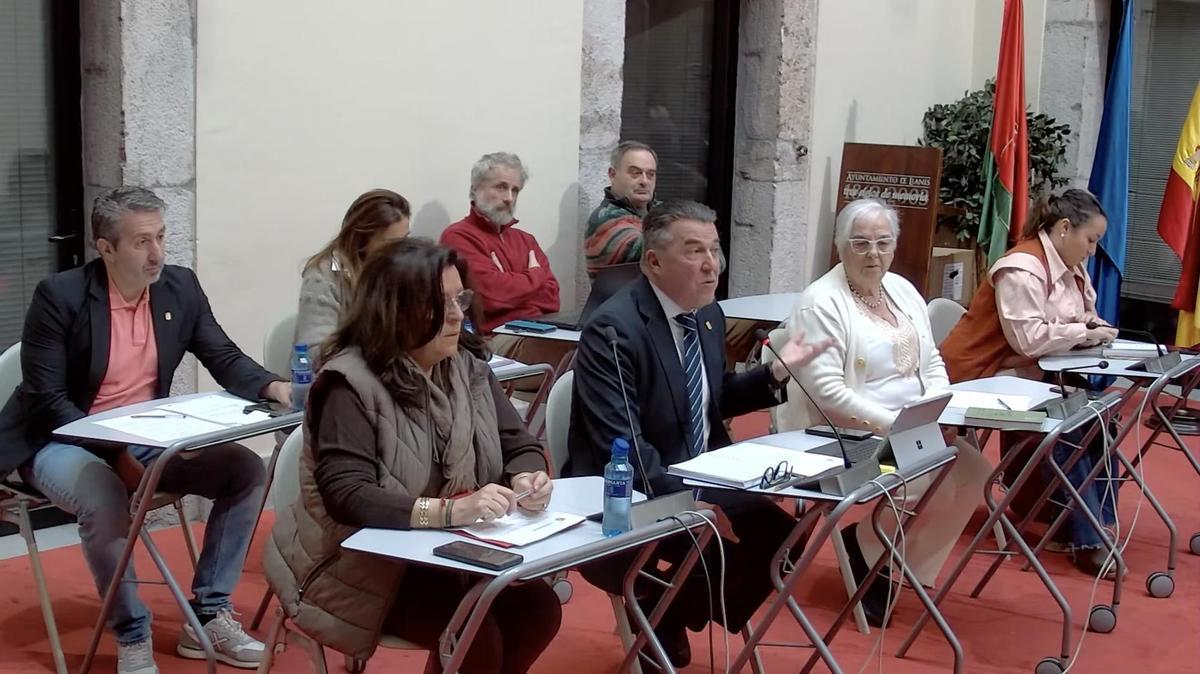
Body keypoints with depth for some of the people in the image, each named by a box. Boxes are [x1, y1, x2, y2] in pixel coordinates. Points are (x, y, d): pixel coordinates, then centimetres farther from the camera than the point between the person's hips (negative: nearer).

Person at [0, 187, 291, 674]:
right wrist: (114, 454, -29)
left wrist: (270, 386, -20)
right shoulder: (60, 296, -17)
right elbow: (47, 401, -17)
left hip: (148, 438, 6)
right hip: (65, 442, -5)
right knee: (104, 497, -37)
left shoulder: (181, 287, -2)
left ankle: (208, 616, -4)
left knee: (246, 470, -13)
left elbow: (225, 359, 3)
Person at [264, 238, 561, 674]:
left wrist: (525, 479, -18)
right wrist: (450, 510, -38)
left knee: (537, 609, -15)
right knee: (474, 635, -25)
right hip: (363, 564, -6)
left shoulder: (468, 366, 2)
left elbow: (518, 445, 7)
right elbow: (346, 496, -28)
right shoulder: (351, 383, -19)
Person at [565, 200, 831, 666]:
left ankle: (676, 616, 12)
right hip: (627, 495, -8)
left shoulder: (708, 315, 6)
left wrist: (775, 373, 3)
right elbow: (620, 445, -26)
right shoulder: (613, 328, -20)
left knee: (777, 532, -7)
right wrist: (689, 502, -32)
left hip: (699, 481, 8)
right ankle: (659, 620, 4)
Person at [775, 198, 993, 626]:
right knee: (935, 485, -23)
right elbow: (827, 393, -20)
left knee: (974, 472, -11)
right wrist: (894, 425, -23)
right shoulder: (821, 302, -14)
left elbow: (932, 364, 15)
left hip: (913, 434, 8)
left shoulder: (902, 289, 11)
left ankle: (904, 559, 7)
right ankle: (864, 551, 4)